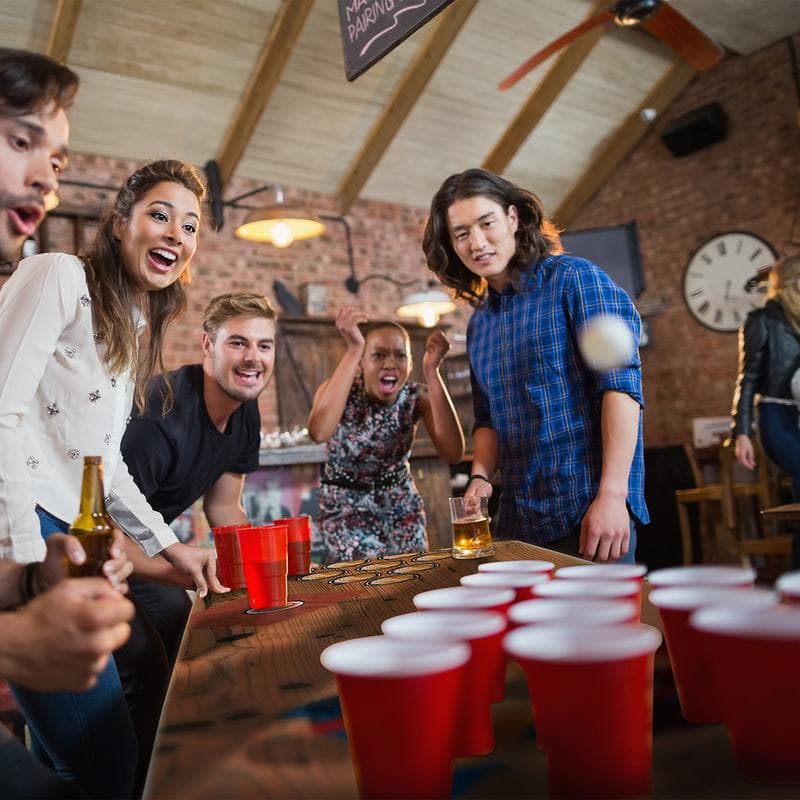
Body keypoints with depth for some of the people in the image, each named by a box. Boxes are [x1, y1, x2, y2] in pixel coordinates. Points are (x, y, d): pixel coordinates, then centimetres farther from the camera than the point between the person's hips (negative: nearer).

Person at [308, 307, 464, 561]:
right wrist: (353, 348, -41)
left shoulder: (417, 396, -13)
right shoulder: (340, 390, -19)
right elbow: (319, 432, -42)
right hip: (347, 509, -3)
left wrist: (432, 371, -32)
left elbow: (453, 453, -28)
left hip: (402, 506, 3)